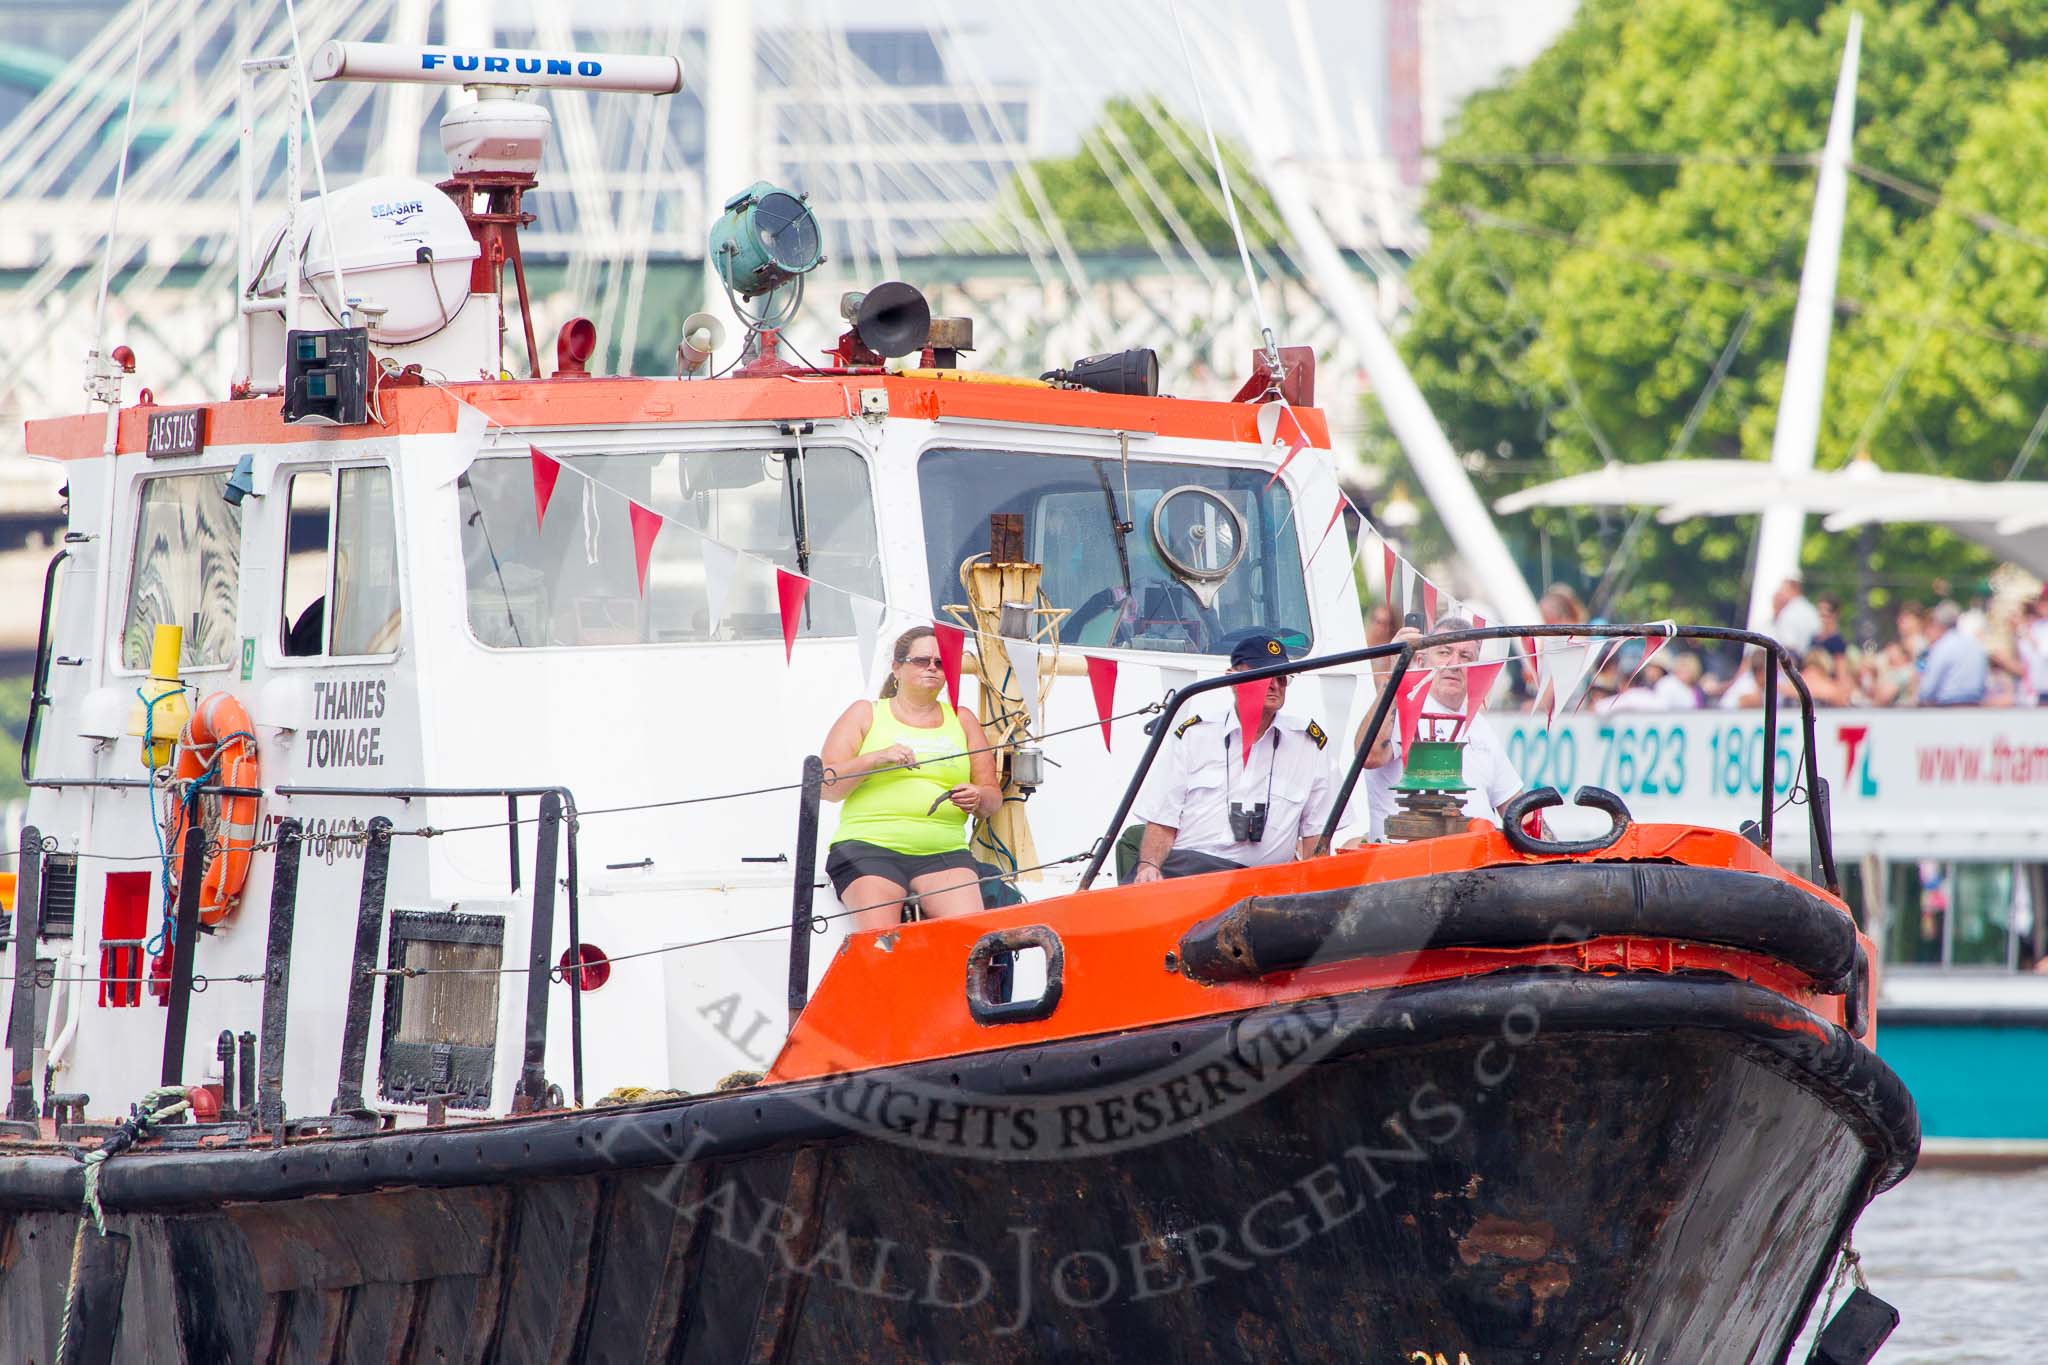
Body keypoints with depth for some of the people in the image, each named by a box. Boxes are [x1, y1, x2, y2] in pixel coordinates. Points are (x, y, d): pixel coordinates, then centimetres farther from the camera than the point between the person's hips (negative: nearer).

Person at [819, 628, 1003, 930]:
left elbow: (993, 798, 21)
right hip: (868, 846, -2)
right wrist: (876, 759, -12)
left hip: (944, 851, 3)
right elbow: (825, 787, 4)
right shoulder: (865, 714, 13)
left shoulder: (961, 721, 22)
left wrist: (978, 799, -4)